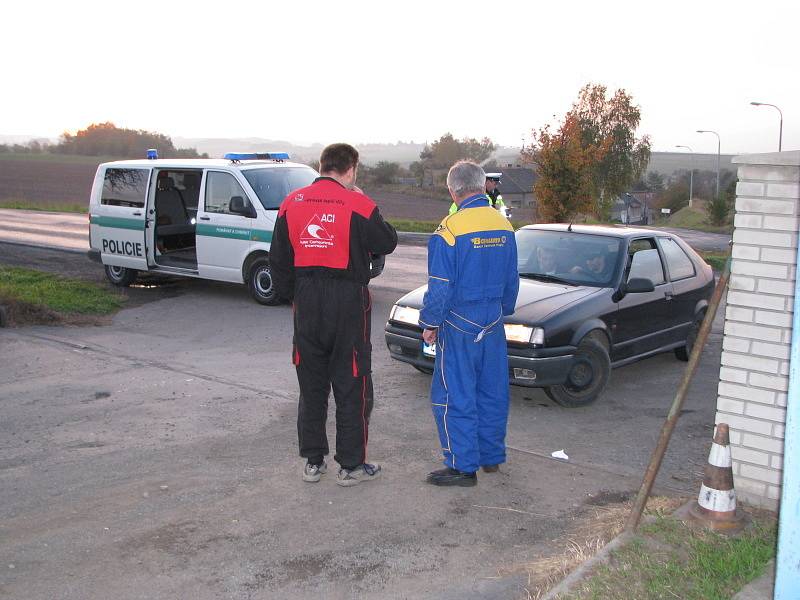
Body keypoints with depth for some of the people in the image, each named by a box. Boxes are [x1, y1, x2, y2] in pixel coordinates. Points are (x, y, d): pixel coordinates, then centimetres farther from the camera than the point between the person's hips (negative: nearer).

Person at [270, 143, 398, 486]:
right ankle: (351, 465, 12)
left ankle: (313, 462, 21)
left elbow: (278, 258, 8)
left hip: (307, 303, 4)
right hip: (348, 303, -4)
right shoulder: (357, 204, -11)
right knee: (352, 386, 6)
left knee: (311, 385, 14)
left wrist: (289, 294, 19)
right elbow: (387, 243, -1)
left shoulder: (292, 203, 4)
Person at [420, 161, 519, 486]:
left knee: (454, 395, 1)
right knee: (492, 391, 15)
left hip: (459, 324, -7)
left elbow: (440, 286, -15)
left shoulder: (450, 229, -16)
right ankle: (491, 455, 27)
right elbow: (512, 279, 13)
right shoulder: (504, 225, 5)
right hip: (493, 322, 7)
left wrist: (430, 323, -3)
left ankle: (463, 465, 4)